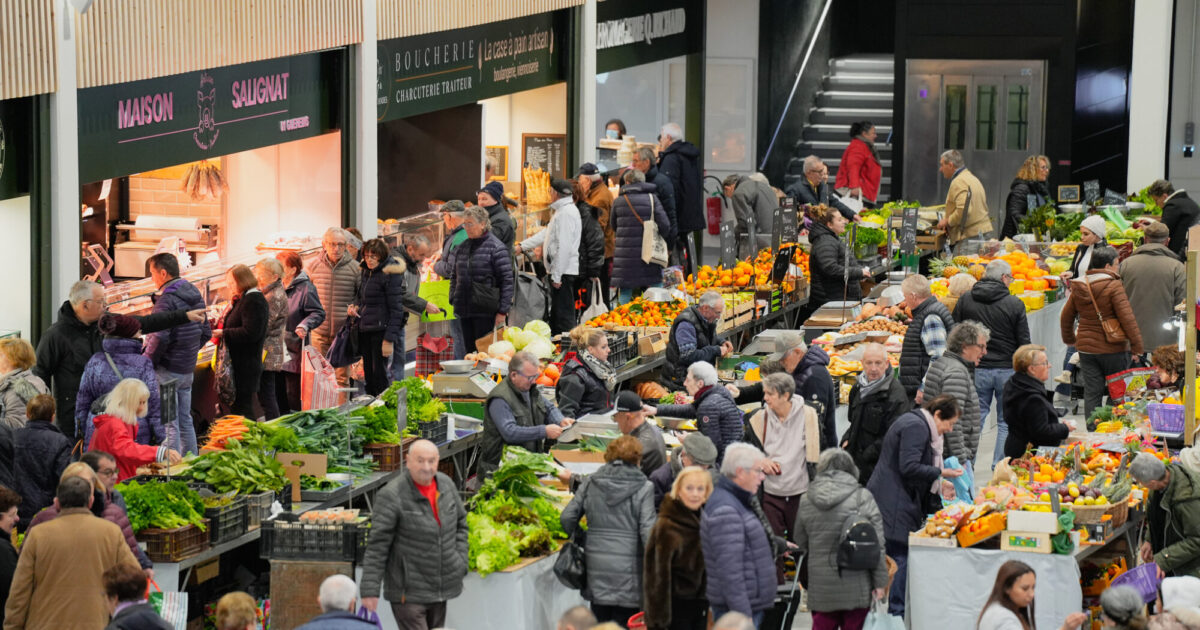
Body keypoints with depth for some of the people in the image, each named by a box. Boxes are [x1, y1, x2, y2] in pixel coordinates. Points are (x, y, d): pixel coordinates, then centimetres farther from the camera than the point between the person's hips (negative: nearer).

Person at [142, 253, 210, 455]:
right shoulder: (196, 295, 11)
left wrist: (146, 363, -13)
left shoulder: (167, 300, -17)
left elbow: (160, 338, -24)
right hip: (188, 369, 9)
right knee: (185, 421, 16)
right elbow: (206, 333, 17)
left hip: (167, 369, -9)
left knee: (168, 424, -4)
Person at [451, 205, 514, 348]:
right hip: (464, 310, 6)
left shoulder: (496, 248, -7)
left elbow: (506, 281, -9)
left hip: (486, 311, -6)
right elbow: (454, 277, 24)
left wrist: (503, 311, -12)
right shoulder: (462, 248, 13)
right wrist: (453, 300, 13)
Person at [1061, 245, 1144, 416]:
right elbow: (1127, 318, -17)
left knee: (1091, 393, 6)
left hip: (1086, 348, 5)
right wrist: (1137, 346, -12)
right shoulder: (1114, 286, -13)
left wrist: (1069, 339, 31)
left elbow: (1066, 317, 15)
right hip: (1113, 349, -5)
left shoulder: (1078, 287, 6)